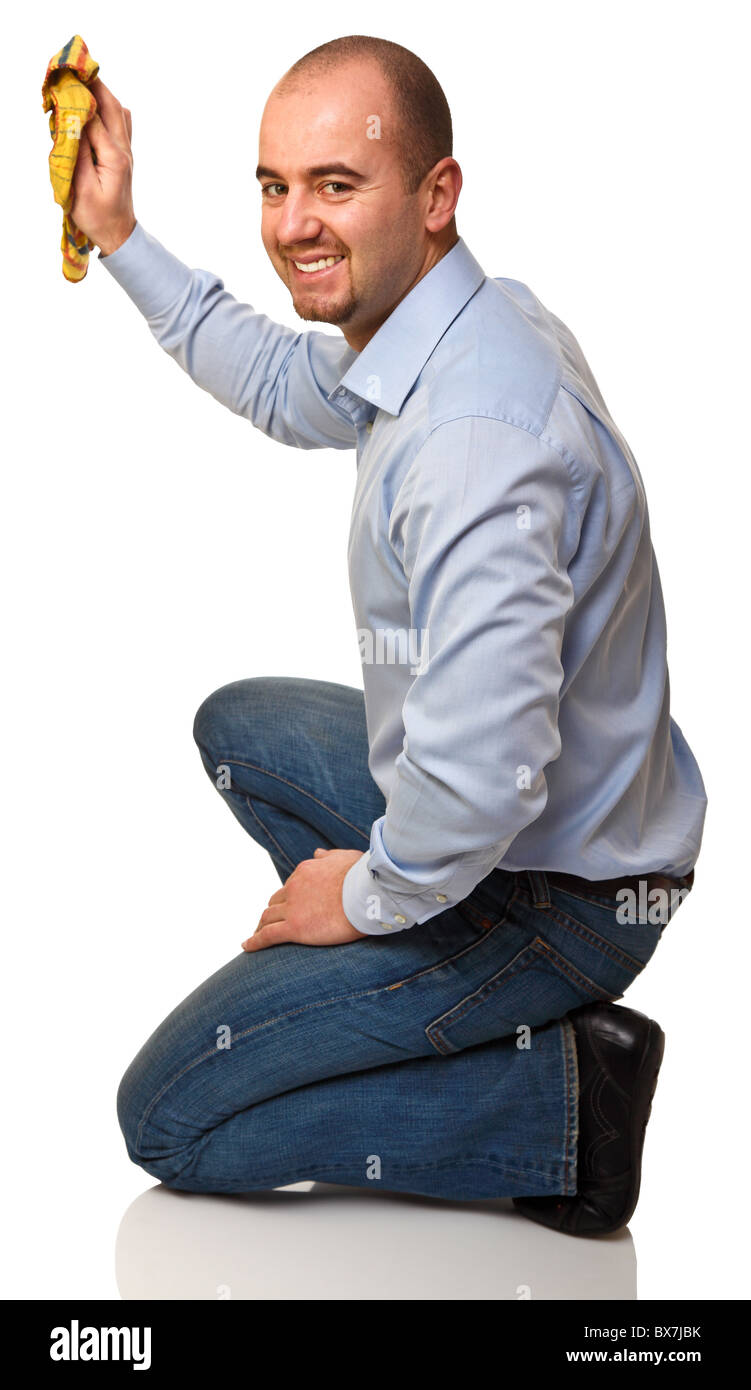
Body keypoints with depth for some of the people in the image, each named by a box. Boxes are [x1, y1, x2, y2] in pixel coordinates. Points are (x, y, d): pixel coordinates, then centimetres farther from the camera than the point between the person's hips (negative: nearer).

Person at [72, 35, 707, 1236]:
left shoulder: (473, 435, -33)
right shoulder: (439, 328, 0)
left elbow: (482, 776, -39)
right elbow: (285, 387, 24)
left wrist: (367, 896, -19)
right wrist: (121, 239, 21)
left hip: (550, 897, -10)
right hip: (549, 812, 10)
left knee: (166, 1120, -2)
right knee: (238, 726, 30)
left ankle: (561, 1104, -4)